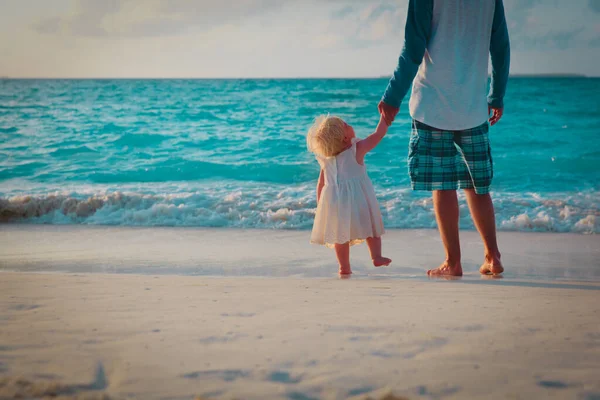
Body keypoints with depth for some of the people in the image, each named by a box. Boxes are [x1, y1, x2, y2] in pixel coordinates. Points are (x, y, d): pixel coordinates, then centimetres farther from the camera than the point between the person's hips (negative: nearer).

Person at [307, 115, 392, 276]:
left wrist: (320, 205, 18)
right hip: (358, 198, -3)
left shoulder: (326, 159, 6)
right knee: (371, 226, 12)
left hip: (335, 200, 4)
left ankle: (344, 267, 11)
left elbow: (321, 184, 10)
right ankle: (376, 256, 4)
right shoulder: (357, 149, -8)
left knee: (340, 234, 10)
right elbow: (378, 134, -3)